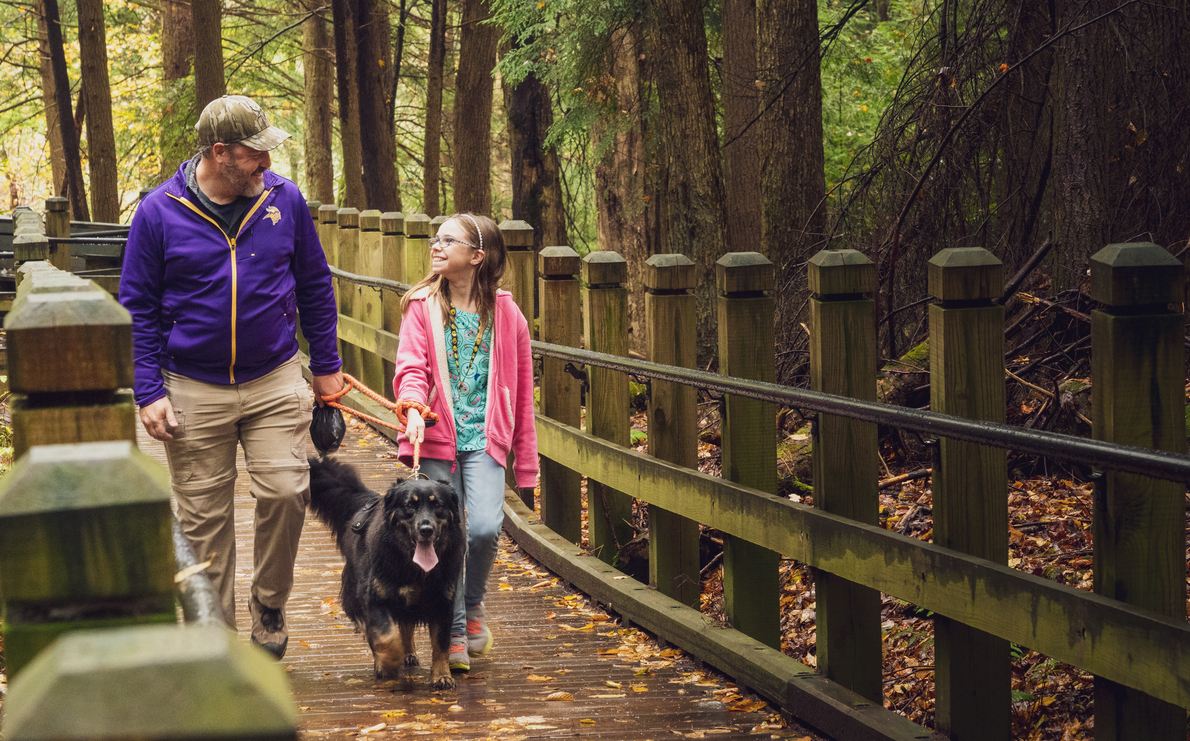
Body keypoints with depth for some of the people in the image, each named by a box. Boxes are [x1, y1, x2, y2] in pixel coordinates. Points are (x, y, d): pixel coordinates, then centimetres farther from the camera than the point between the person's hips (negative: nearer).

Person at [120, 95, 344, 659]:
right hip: (193, 391, -1)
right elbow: (138, 308, 0)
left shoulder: (283, 199, 0)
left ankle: (269, 604, 13)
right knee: (203, 516, 5)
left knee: (285, 491, -11)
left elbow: (314, 287, 11)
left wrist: (325, 366, 12)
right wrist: (149, 392, -6)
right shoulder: (159, 212, -5)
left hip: (275, 383, 1)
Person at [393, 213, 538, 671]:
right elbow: (411, 365, -7)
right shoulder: (422, 306, 4)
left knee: (484, 528, -17)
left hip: (485, 439, 0)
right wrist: (413, 407, -29)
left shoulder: (506, 315, 5)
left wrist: (525, 461, 10)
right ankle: (453, 634, 12)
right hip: (437, 437, 0)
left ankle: (473, 604, 12)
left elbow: (521, 392, 10)